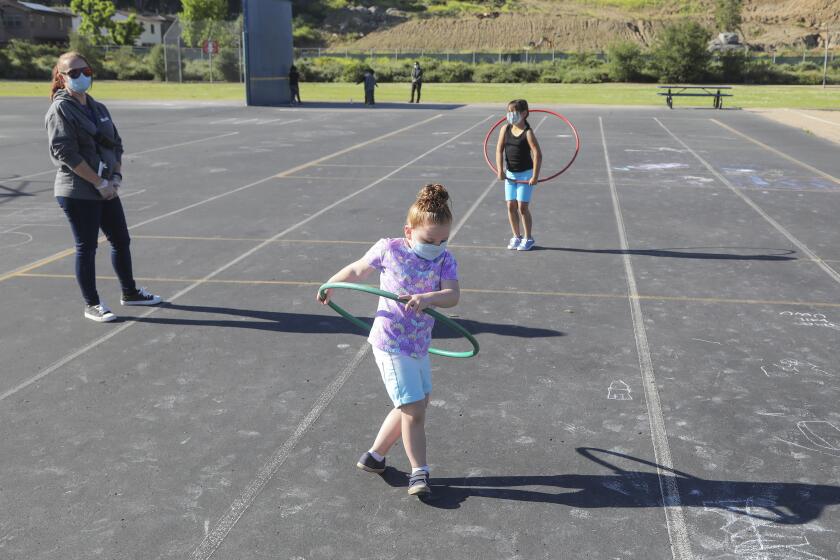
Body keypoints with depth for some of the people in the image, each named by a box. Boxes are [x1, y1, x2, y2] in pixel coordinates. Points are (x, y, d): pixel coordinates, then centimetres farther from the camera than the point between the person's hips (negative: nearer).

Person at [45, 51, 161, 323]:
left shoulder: (98, 108, 12)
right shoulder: (60, 110, -10)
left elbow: (116, 145, 14)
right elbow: (66, 153, -18)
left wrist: (116, 178, -1)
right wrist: (100, 182, -18)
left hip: (107, 189, 7)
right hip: (77, 192, -7)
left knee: (121, 240, 14)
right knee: (87, 247, 1)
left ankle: (130, 292, 31)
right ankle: (91, 305, 14)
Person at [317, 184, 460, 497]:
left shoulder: (445, 260, -5)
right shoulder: (388, 250, -11)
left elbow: (453, 295, -21)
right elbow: (356, 271, 7)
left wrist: (428, 298, -40)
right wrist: (328, 286, 16)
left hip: (420, 345, 5)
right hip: (391, 344, -5)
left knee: (416, 405, 16)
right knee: (414, 408, -7)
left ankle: (375, 456, 33)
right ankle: (419, 472, 9)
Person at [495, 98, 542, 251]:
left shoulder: (528, 133, -14)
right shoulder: (505, 129, 0)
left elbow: (537, 154, -18)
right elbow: (499, 150, -2)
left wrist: (535, 176, -22)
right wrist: (500, 170, -12)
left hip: (525, 174, -5)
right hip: (510, 174, 5)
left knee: (523, 207, -4)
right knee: (511, 206, 6)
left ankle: (528, 238, 11)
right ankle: (516, 236, 20)